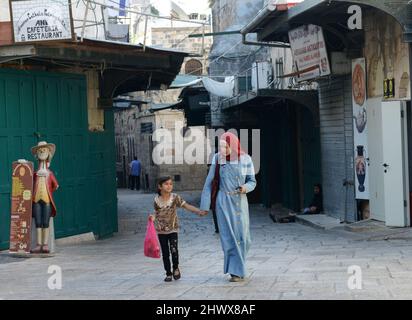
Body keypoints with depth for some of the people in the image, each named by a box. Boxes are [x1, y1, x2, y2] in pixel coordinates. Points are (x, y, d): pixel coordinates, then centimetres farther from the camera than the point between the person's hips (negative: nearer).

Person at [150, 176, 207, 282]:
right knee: (165, 253, 7)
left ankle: (176, 268, 12)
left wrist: (199, 211, -26)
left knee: (174, 250, -15)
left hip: (173, 229, -2)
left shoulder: (175, 197, -9)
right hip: (161, 230, 2)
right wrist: (153, 217, -11)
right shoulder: (157, 199, -3)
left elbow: (186, 206, -15)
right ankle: (168, 273, 20)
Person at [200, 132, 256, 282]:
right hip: (224, 202, -1)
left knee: (241, 237, 2)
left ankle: (236, 269, 21)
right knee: (228, 236, -3)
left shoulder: (245, 159, -3)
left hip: (240, 201, 1)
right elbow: (209, 182, -2)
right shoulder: (218, 159, -5)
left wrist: (246, 187, -19)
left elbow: (252, 181, 4)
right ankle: (237, 271, 7)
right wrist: (205, 206, -4)